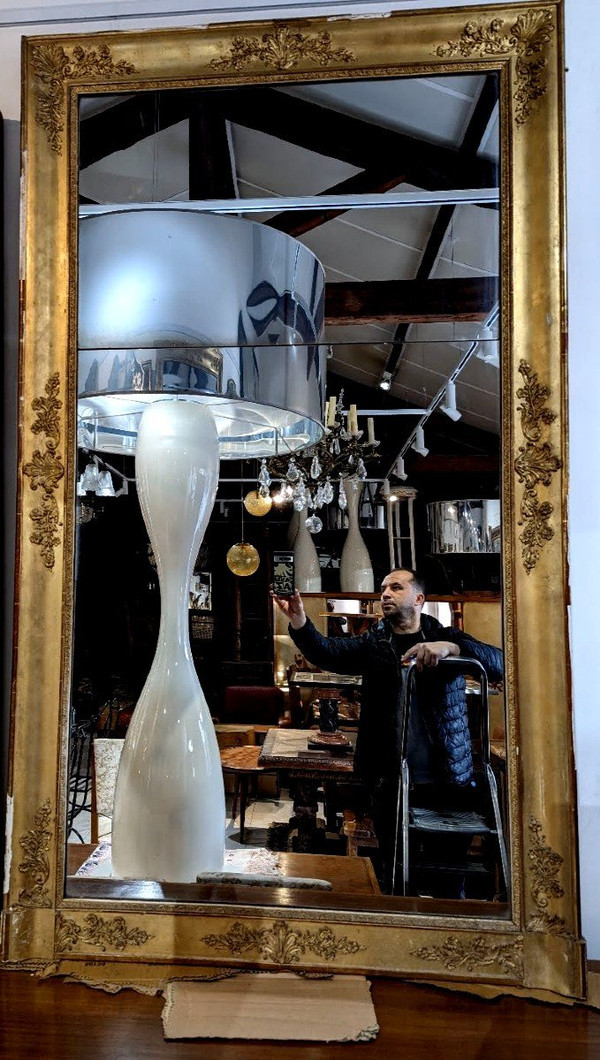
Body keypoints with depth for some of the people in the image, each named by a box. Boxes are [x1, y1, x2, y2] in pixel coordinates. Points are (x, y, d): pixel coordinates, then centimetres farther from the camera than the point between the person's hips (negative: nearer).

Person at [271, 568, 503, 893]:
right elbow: (328, 652, -10)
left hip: (447, 778, -1)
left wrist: (450, 647, -26)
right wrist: (298, 622, -28)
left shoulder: (446, 637, 5)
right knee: (393, 866, 9)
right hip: (390, 778, 1)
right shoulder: (374, 642, 7)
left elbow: (498, 662, -10)